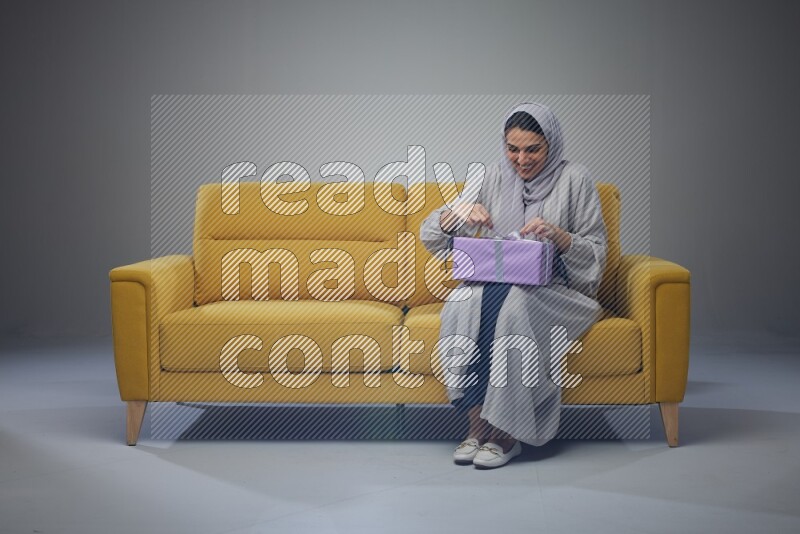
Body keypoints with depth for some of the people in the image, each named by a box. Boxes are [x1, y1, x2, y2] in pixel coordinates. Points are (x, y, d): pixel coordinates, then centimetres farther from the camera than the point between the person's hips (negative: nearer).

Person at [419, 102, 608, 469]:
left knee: (509, 304, -36)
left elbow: (596, 253, -1)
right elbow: (430, 235, 6)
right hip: (495, 284, 3)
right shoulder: (493, 178, 9)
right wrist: (458, 213, -16)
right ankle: (477, 424, -25)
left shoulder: (574, 179, 1)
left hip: (554, 290, -3)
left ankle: (504, 433, -26)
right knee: (464, 304, -32)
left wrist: (557, 235, -19)